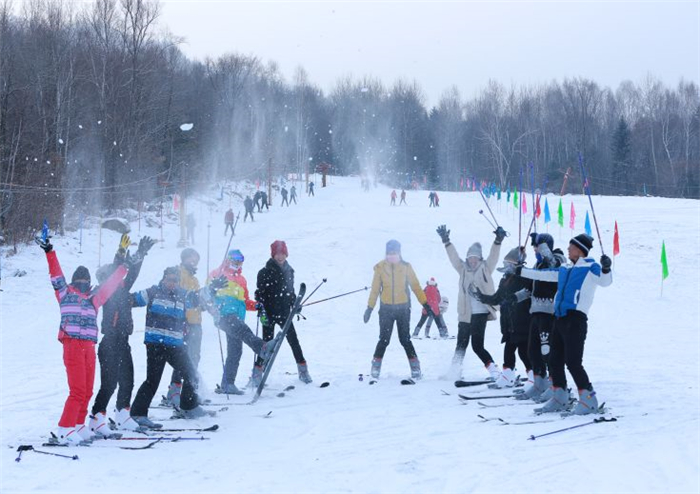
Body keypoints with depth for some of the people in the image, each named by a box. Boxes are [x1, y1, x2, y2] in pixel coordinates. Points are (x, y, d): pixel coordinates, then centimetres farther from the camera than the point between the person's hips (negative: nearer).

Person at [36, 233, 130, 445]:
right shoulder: (65, 293, 9)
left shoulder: (93, 298, 20)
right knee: (78, 390, -12)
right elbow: (56, 275, 2)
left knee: (87, 391, 8)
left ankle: (78, 427, 18)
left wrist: (125, 266, 30)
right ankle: (64, 431, -9)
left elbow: (110, 284, 27)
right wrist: (50, 252, -7)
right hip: (72, 345, -6)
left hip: (89, 347, 6)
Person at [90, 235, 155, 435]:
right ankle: (97, 418, -2)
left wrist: (141, 253, 23)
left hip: (122, 343, 8)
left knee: (127, 382, 14)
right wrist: (122, 252, -27)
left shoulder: (121, 290, 12)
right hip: (110, 345, -8)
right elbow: (115, 272, -22)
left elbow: (132, 273, 21)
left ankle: (122, 416, 27)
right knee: (109, 384, -9)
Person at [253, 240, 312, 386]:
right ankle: (257, 373, 5)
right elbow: (259, 293, -9)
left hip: (284, 313, 4)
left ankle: (303, 370, 9)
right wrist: (262, 311, -16)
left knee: (293, 340, 2)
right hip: (269, 313, -4)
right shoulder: (265, 273, -7)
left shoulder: (288, 271, 10)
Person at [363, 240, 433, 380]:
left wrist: (425, 304, -2)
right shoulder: (380, 267, 1)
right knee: (384, 339, -2)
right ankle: (375, 368, 7)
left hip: (403, 308, 0)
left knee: (405, 339, 0)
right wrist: (369, 308, 4)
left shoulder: (406, 267, 1)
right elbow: (375, 289, 6)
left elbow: (416, 286, 2)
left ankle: (415, 368, 7)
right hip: (386, 308, 0)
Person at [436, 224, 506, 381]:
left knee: (477, 345, -11)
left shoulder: (485, 268, 5)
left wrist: (498, 240, -23)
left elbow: (493, 256, -8)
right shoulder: (463, 269, 12)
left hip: (480, 313, -4)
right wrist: (446, 241, -8)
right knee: (461, 344, 10)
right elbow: (453, 256, 4)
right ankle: (454, 372, 19)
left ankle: (493, 369, -5)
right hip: (465, 313, 4)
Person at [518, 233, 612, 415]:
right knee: (555, 360, 11)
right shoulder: (565, 270, 21)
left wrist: (606, 269, -40)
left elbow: (604, 281, -20)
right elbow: (541, 274, 31)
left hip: (576, 318, -8)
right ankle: (559, 399, 20)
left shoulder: (590, 267, -2)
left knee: (573, 361, -14)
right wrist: (519, 271, 37)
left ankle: (588, 399, -6)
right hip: (560, 318, 8)